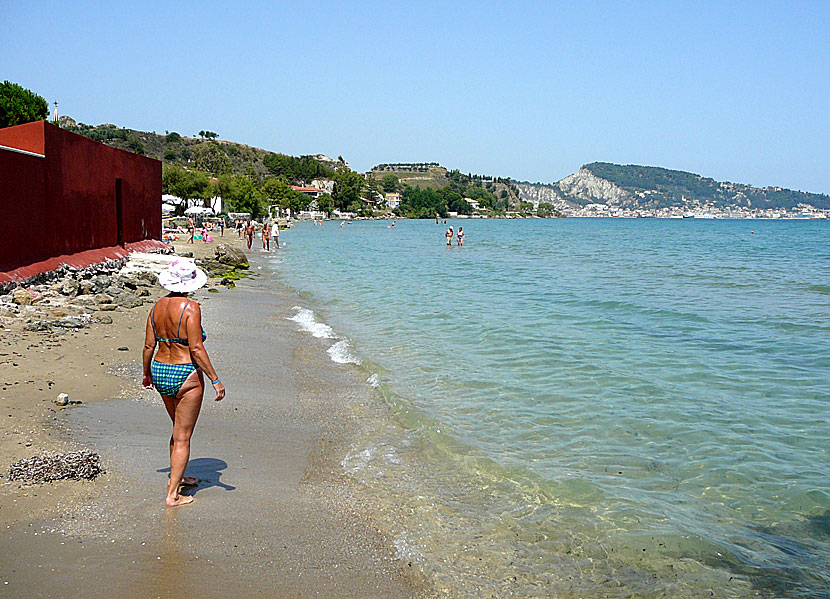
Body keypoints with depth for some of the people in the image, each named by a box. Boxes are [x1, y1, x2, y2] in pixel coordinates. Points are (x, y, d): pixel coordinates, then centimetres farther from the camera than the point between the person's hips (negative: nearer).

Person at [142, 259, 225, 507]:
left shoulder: (158, 306, 3)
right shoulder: (190, 308, -16)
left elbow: (149, 345, 7)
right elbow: (196, 349, -19)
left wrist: (147, 373, 22)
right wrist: (215, 380, -14)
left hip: (160, 372, 7)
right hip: (186, 375, -7)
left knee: (180, 429, 26)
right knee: (182, 438, 3)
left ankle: (176, 477, 40)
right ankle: (172, 495, 6)